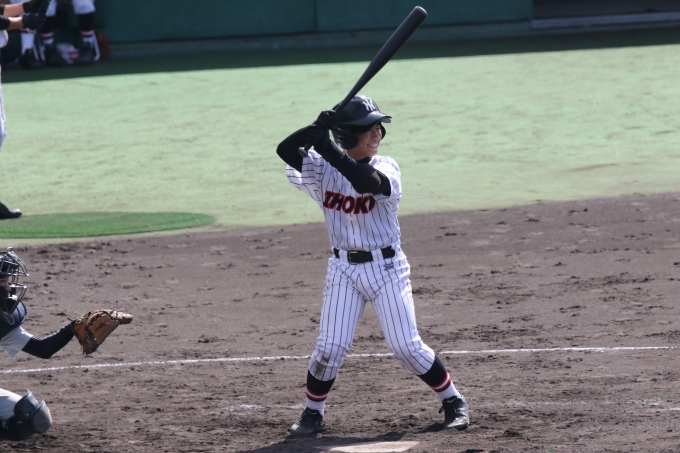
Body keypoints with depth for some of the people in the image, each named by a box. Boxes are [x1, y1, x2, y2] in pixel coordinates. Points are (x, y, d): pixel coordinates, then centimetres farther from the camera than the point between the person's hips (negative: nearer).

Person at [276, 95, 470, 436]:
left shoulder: (385, 168, -10)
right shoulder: (322, 168, -2)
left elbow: (367, 180, -32)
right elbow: (285, 150, -13)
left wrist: (328, 148, -37)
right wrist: (317, 129, -28)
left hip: (386, 267, -2)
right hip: (343, 268, 2)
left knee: (406, 346, -3)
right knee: (330, 347, -4)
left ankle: (453, 401, 14)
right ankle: (312, 413, 15)